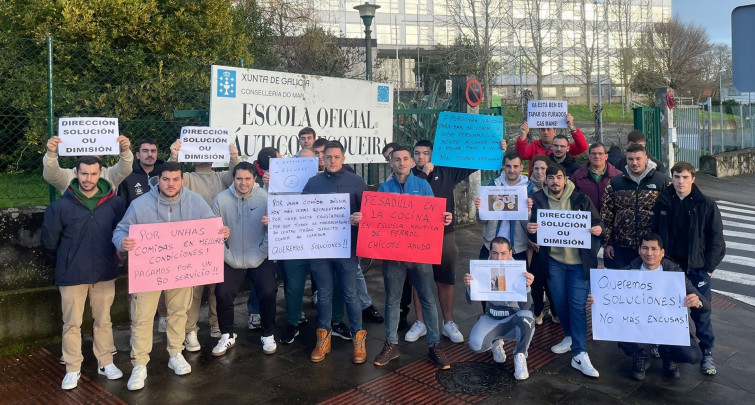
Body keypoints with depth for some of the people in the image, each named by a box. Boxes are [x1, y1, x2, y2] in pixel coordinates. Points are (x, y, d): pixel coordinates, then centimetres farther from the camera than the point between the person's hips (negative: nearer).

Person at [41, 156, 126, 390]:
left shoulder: (114, 203, -6)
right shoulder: (61, 206, -9)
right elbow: (49, 241, 2)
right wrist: (67, 261, 11)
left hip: (105, 273, 1)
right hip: (72, 275, -1)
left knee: (103, 321, 14)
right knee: (72, 323, 8)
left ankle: (105, 363, 28)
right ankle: (72, 369, 22)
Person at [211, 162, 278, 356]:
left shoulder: (265, 198, -9)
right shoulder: (221, 200, -7)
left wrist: (263, 253, -11)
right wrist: (225, 254, -6)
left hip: (260, 259, -1)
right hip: (232, 260, 2)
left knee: (268, 293, -13)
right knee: (223, 295, -7)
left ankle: (268, 335, 11)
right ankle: (227, 336, 17)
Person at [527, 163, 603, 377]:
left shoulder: (580, 199, -3)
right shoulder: (538, 199, 1)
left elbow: (596, 222, 3)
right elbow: (533, 225, 2)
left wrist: (598, 229, -21)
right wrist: (530, 229, -22)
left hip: (579, 261, -2)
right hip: (553, 259, 2)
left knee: (577, 305, -7)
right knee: (560, 302, 12)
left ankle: (580, 355, -4)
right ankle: (570, 337, 36)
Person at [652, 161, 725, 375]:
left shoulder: (706, 204, -8)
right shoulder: (662, 202, -1)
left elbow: (716, 239, -5)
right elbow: (655, 235, 5)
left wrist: (709, 267, -7)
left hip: (696, 268, -2)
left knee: (701, 314, 5)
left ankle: (706, 354, 21)